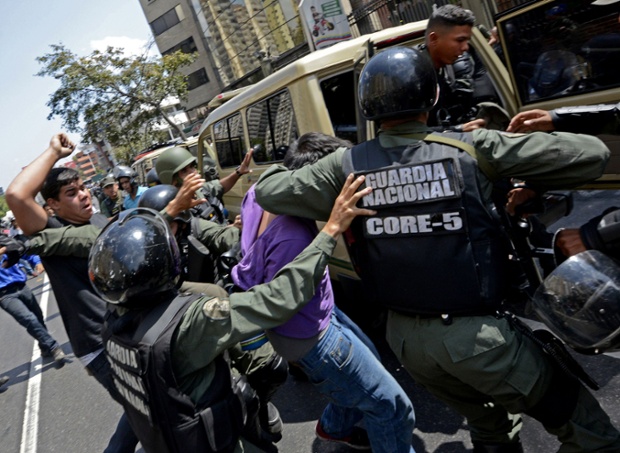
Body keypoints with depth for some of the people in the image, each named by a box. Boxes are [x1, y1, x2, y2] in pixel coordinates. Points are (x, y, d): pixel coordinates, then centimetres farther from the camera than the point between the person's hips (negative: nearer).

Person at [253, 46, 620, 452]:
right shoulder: (471, 149, -13)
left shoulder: (347, 166, -6)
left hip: (406, 337, 5)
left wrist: (274, 169, 21)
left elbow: (270, 193, 0)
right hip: (477, 335, -5)